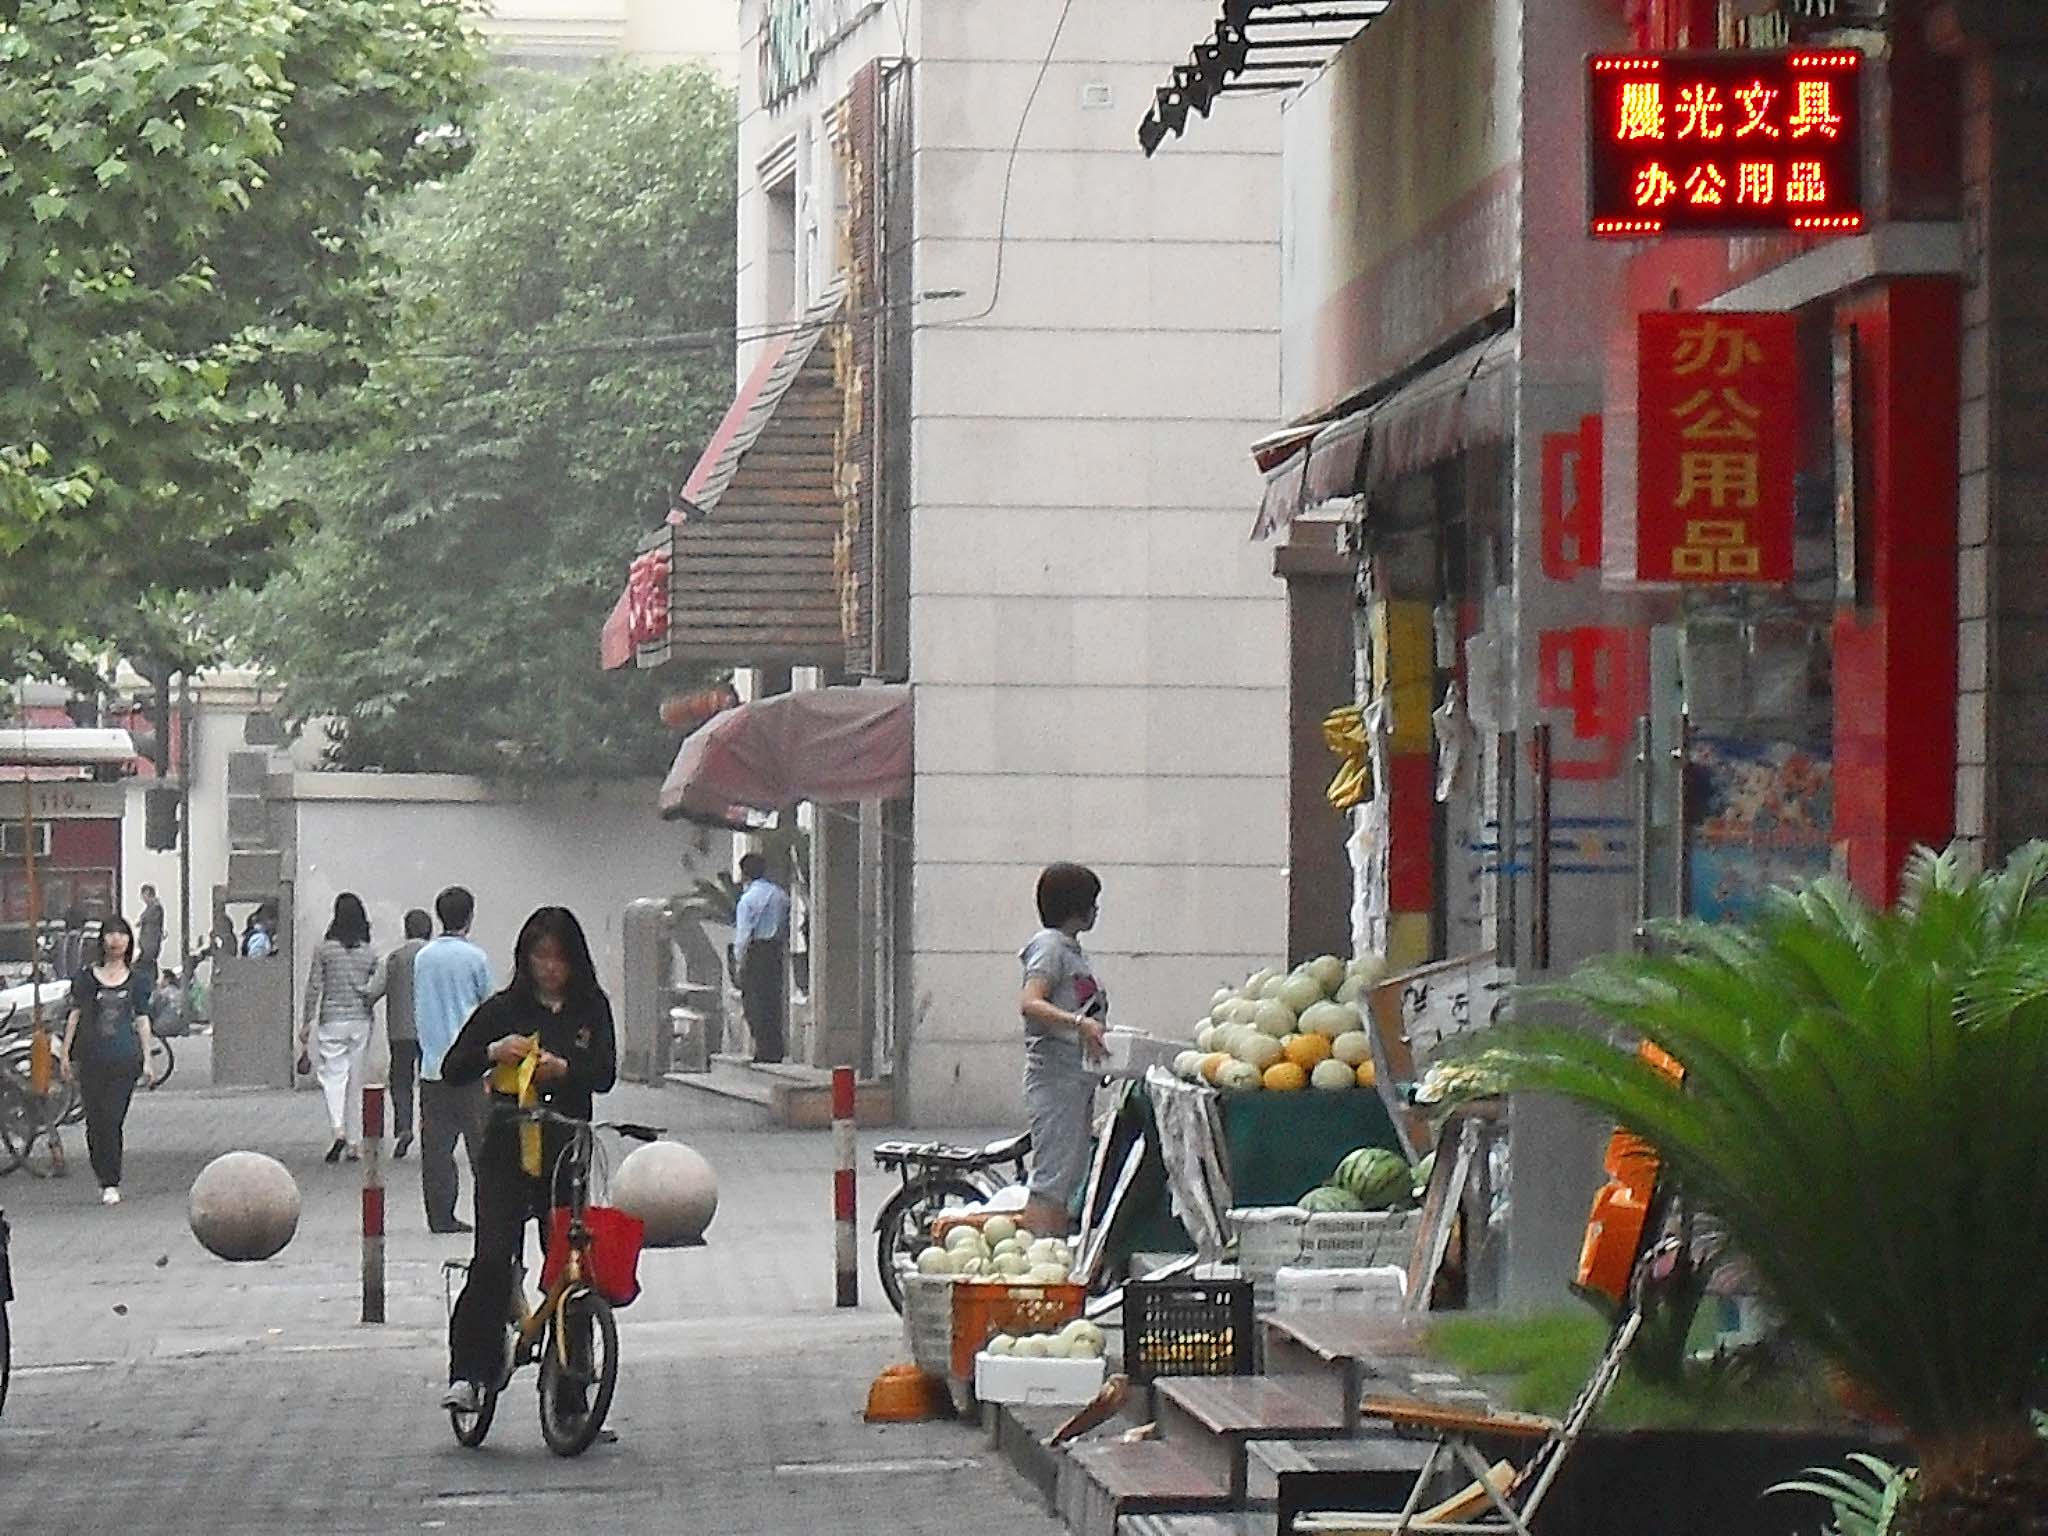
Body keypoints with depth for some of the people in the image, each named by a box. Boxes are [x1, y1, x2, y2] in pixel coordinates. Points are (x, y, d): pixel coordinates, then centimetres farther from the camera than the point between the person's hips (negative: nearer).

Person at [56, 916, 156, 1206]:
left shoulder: (137, 978, 9)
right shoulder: (86, 975, 7)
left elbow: (142, 1019, 11)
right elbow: (75, 1014, 9)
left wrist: (146, 1059, 8)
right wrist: (64, 1054, 5)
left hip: (125, 1057, -1)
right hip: (91, 1056, 1)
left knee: (112, 1119, -8)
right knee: (95, 1120, 1)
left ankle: (111, 1184, -3)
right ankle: (105, 1180, 15)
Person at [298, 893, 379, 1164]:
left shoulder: (325, 949, -5)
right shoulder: (369, 953, 1)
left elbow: (314, 987, -4)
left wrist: (307, 1023, 2)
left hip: (332, 1020, -3)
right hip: (361, 1020, 3)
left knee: (333, 1074, 0)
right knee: (355, 1081, 10)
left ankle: (338, 1130, -23)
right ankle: (355, 1143, 13)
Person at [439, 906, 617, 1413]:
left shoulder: (591, 1009, 7)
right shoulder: (505, 1009, 5)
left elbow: (605, 1075, -7)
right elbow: (451, 1070, 1)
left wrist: (562, 1068, -26)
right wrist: (492, 1052, -18)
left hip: (565, 1152, 1)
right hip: (507, 1152, -1)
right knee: (493, 1261, -16)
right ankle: (467, 1375, -14)